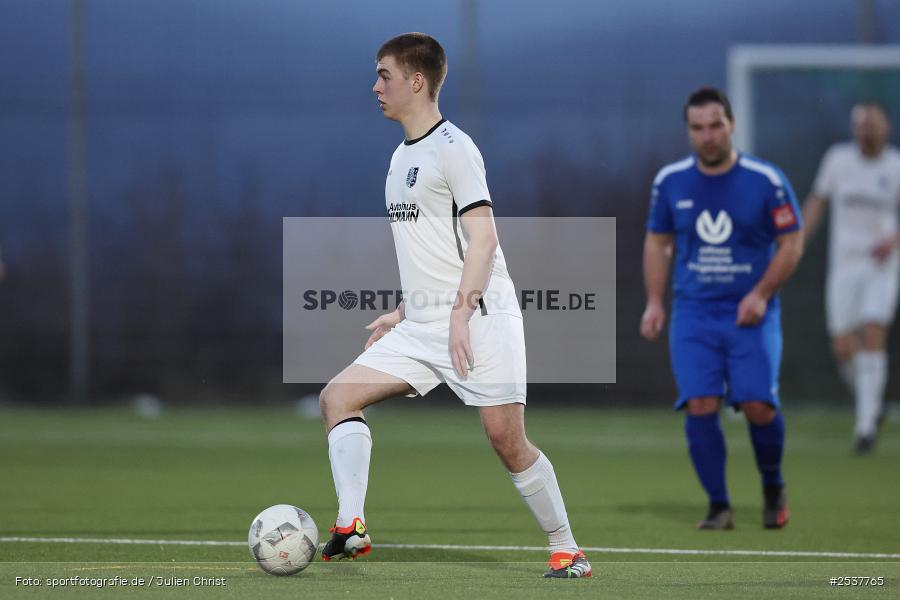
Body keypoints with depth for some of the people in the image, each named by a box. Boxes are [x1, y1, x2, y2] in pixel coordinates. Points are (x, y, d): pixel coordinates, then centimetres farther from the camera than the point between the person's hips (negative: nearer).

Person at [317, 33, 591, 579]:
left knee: (507, 440, -10)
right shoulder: (402, 157, 18)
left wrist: (460, 313, -23)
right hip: (423, 328, 9)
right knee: (338, 396, -5)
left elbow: (482, 236, -16)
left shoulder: (452, 147, -9)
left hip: (480, 321, -9)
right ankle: (351, 528, -14)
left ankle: (567, 550, 4)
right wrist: (404, 313, 21)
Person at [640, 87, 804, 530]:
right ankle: (719, 506, 0)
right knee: (700, 405, -13)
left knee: (758, 405, -13)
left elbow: (791, 243, 0)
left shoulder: (766, 180, -5)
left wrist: (761, 294, -12)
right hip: (693, 314, 2)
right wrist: (654, 302, 4)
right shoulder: (670, 181, 4)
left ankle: (773, 487, 16)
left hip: (750, 313, -2)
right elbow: (657, 243, 15)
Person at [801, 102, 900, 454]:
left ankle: (866, 425, -14)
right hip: (844, 265, 1)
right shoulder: (837, 158, 0)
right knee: (844, 349, -4)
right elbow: (817, 202, 10)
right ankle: (871, 401, 27)